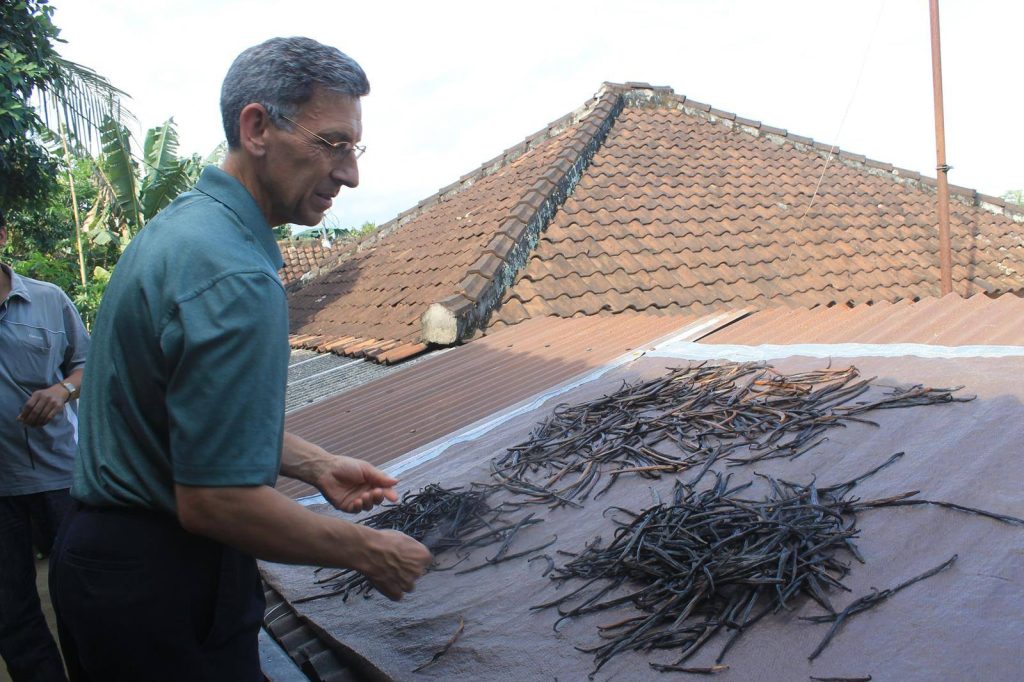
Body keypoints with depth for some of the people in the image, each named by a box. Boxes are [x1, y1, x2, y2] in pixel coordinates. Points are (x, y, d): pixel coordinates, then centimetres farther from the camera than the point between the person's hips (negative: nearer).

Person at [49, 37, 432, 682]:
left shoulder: (179, 223, 6)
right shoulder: (233, 278, -27)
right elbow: (215, 501, -28)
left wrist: (316, 466, 10)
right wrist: (366, 551, -16)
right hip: (160, 586, -10)